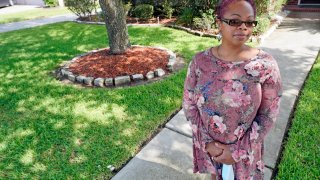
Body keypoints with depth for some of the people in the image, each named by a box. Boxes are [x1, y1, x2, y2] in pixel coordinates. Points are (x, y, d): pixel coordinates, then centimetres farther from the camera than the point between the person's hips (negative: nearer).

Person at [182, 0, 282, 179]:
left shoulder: (266, 64, -18)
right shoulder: (200, 61, -14)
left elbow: (268, 115, -13)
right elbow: (189, 104, -7)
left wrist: (238, 151, -14)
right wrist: (207, 142, -12)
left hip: (245, 147, -1)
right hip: (209, 145, 2)